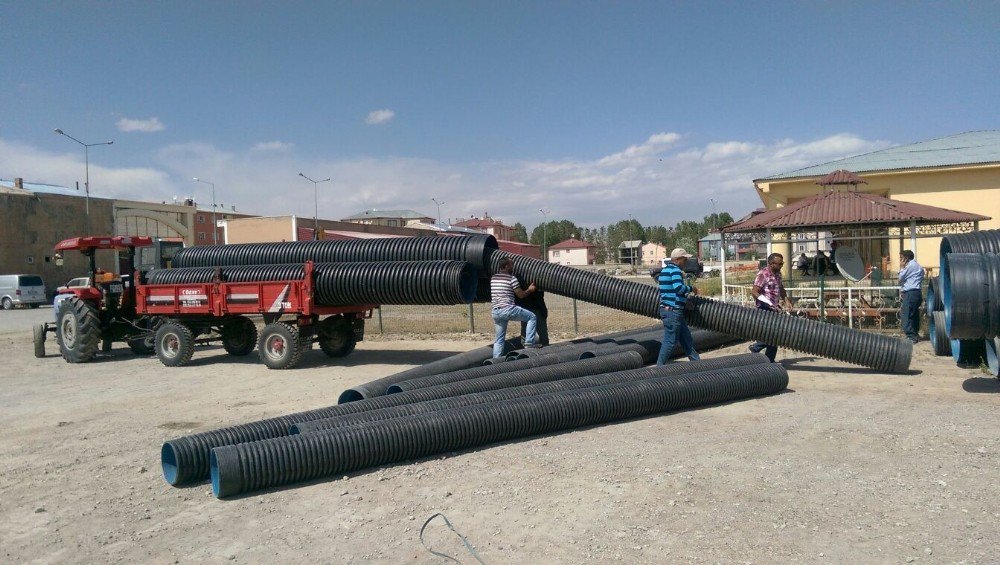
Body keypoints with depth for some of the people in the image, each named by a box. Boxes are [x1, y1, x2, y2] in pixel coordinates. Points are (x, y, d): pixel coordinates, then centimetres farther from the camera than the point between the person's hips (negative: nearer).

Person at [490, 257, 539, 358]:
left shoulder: (493, 278, 15)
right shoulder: (512, 278, -5)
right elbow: (520, 295, -2)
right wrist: (530, 290, 15)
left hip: (495, 311, 7)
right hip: (508, 309, -7)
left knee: (499, 340, 15)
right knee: (532, 317, 8)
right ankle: (529, 342, 3)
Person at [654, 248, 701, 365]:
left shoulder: (664, 270, 16)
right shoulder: (675, 270, -14)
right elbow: (678, 287, -28)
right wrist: (691, 289, -11)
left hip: (666, 308, 11)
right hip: (673, 311, -11)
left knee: (686, 338, 17)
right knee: (670, 341, -3)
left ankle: (696, 362, 25)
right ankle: (660, 366, 3)